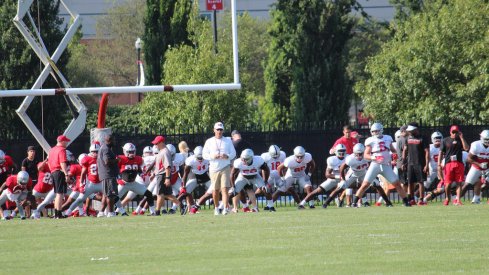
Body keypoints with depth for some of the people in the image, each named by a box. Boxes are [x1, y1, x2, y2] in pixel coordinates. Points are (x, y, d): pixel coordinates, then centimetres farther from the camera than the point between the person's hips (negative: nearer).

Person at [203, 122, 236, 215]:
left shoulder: (228, 141, 7)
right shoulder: (209, 142, 7)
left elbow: (233, 153, 7)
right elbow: (204, 154, 4)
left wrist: (227, 156, -14)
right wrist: (212, 156, -15)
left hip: (225, 168, -1)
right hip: (214, 168, 1)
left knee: (225, 188, -13)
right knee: (215, 190, 7)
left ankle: (226, 208, -20)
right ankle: (216, 208, 23)